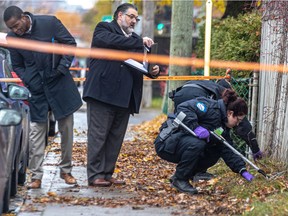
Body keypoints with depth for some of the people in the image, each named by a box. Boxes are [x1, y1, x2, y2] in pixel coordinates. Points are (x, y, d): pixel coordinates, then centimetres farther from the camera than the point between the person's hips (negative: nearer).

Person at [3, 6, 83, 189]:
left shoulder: (50, 23, -13)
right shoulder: (12, 38, -6)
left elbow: (71, 43, -4)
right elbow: (17, 66, 7)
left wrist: (62, 68, -14)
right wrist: (29, 82, -9)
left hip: (60, 84, -1)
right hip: (37, 89, 1)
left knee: (66, 129, 6)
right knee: (37, 131, -3)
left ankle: (66, 170, 18)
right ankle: (36, 176, -1)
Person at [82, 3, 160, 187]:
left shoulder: (135, 39, 22)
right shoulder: (104, 29, 3)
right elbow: (109, 41, -20)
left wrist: (153, 70, -4)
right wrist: (140, 42, -19)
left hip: (124, 96, 7)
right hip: (102, 92, -7)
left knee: (116, 137, 6)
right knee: (98, 135, -5)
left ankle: (107, 174, 11)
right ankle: (95, 175, -3)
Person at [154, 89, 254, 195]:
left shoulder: (222, 128, 9)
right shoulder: (211, 107, -18)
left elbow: (228, 151, 7)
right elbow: (183, 108, -28)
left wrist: (243, 170, -3)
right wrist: (195, 127, -37)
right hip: (165, 142, -9)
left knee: (214, 153, 1)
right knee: (197, 144, -33)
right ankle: (179, 179, -16)